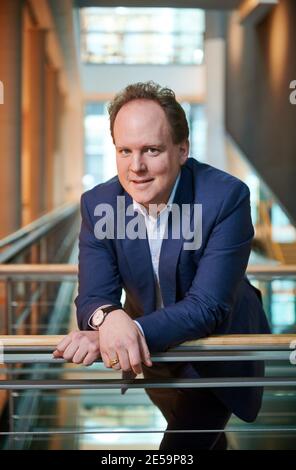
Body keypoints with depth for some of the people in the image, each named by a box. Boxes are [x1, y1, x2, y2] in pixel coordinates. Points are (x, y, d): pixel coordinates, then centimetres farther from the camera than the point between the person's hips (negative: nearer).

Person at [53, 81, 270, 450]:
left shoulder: (227, 197, -29)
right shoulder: (97, 203, -17)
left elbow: (207, 305, -33)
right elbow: (93, 296, -21)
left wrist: (136, 330, -49)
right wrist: (108, 317, -46)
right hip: (149, 351, 4)